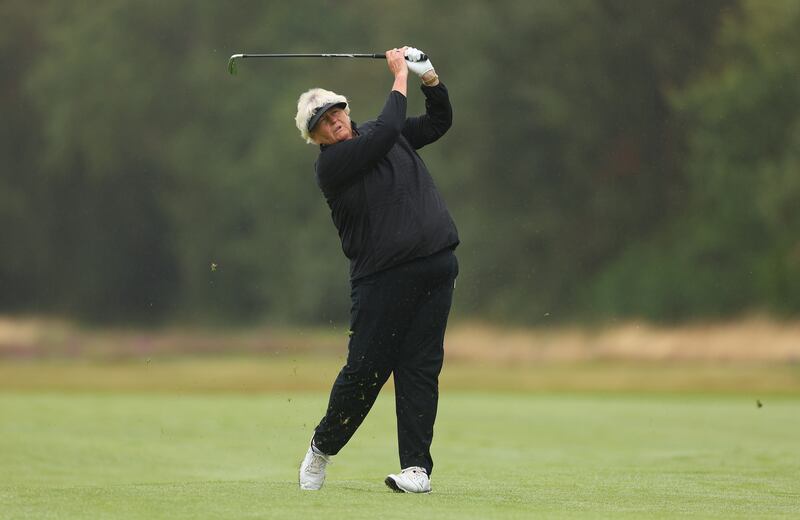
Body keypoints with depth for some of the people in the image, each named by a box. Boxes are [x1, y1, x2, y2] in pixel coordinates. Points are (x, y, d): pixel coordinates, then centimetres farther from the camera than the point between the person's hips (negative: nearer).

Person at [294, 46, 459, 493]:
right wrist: (401, 75, -5)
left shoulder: (378, 135, 16)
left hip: (436, 266, 5)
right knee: (366, 368, -5)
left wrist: (429, 76, 7)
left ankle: (417, 468, -2)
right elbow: (387, 130, -17)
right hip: (383, 276, -5)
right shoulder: (331, 164, -6)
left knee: (421, 366, -1)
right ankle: (322, 448, 19)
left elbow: (439, 120, 25)